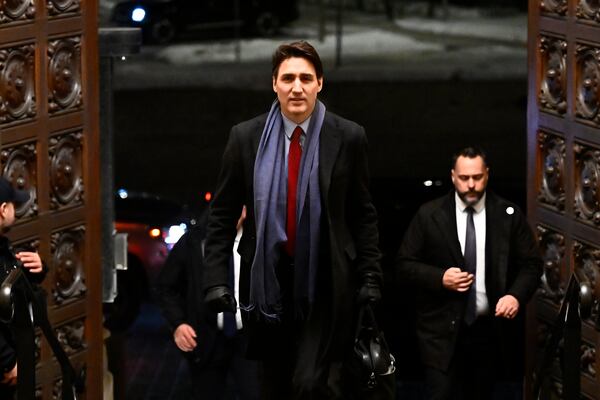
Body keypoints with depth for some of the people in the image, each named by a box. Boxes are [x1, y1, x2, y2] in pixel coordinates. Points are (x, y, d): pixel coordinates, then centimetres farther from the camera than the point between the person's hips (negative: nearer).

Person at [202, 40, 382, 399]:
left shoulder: (348, 138, -2)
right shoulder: (246, 138, 0)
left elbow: (364, 215, 4)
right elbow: (222, 216, 3)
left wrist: (370, 278, -2)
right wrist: (216, 281, -4)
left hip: (325, 285, -2)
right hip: (267, 282, 2)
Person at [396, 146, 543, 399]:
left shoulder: (509, 215, 2)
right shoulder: (429, 215, 0)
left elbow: (531, 264, 4)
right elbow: (405, 265, 2)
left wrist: (516, 295, -15)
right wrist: (440, 278, -15)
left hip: (490, 329, 2)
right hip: (442, 331, -2)